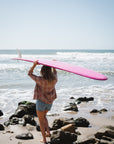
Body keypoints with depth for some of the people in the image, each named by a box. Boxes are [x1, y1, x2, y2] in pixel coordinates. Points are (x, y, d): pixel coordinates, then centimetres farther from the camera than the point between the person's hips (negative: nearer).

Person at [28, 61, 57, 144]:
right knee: (43, 116, 30)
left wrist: (34, 65, -12)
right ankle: (48, 132, 26)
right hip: (50, 102, 5)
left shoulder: (40, 80, -22)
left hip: (41, 101, -5)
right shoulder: (54, 79, -8)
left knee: (41, 120, 9)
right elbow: (55, 73, 17)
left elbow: (29, 74, -9)